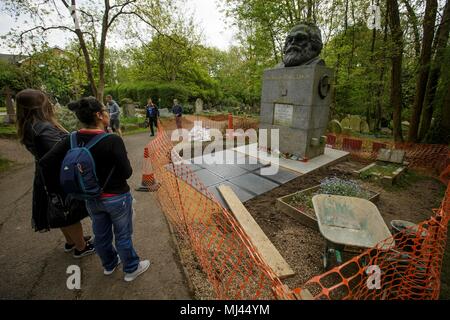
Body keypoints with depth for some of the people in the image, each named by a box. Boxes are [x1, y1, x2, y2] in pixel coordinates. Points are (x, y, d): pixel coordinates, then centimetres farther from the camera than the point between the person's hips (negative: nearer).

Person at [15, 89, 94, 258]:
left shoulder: (29, 128, 3)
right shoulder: (44, 129, -27)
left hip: (46, 178, 9)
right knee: (71, 215, 9)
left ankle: (71, 241, 45)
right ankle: (81, 248, 28)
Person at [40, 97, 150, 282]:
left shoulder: (72, 140, -10)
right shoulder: (113, 140, -26)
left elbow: (45, 162, -7)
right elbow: (127, 173, -23)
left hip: (91, 199, 6)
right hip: (117, 198, -5)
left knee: (101, 235, 25)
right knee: (123, 236, 15)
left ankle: (109, 265, 50)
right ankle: (131, 269, 37)